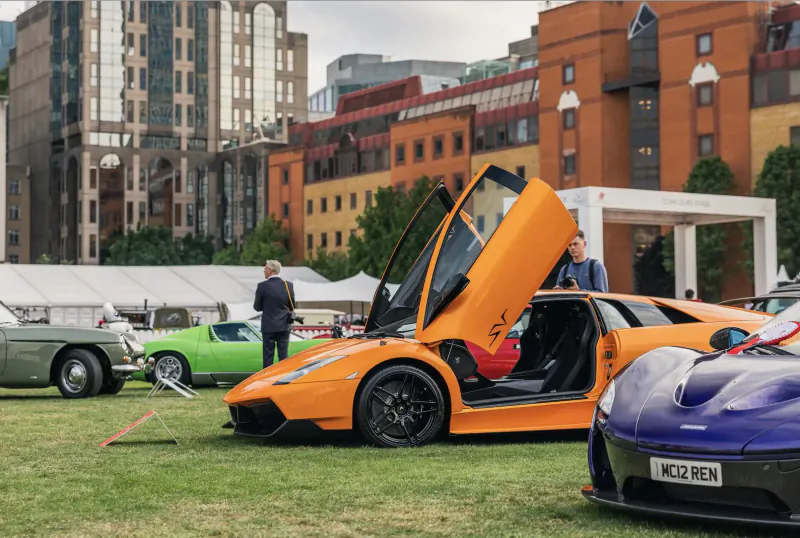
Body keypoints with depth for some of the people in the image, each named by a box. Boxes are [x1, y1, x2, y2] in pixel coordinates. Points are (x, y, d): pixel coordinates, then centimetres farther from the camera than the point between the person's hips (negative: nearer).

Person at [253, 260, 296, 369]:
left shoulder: (262, 286, -12)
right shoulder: (288, 285, -3)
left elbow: (257, 307, -4)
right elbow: (292, 306, 4)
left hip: (269, 326, -3)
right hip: (284, 326, 3)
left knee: (268, 356, 5)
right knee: (283, 356, 9)